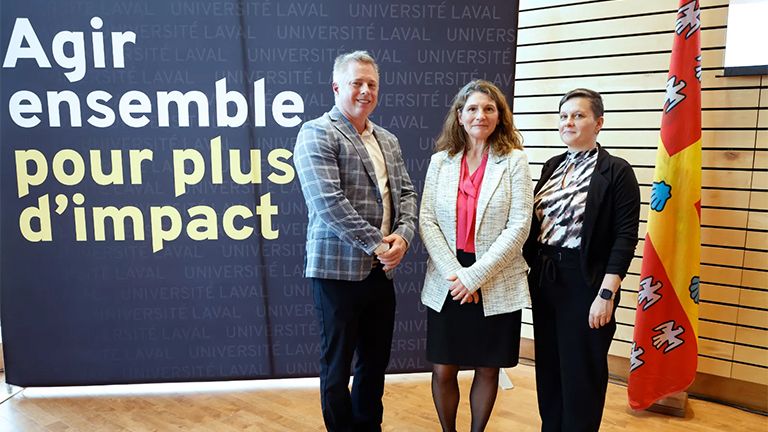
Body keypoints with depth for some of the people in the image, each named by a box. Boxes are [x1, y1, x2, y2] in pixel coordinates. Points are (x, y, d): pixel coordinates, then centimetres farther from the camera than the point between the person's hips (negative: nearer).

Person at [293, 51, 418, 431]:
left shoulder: (388, 140, 14)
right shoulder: (316, 134, -8)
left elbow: (406, 193, 12)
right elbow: (328, 202, -19)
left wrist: (403, 235, -7)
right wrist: (376, 244, -17)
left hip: (381, 270, 7)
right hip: (339, 269, -6)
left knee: (376, 361, 18)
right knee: (337, 365, 9)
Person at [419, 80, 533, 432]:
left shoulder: (514, 161, -1)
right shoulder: (440, 161, 5)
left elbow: (519, 226, -9)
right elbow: (427, 221, -1)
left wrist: (475, 275, -14)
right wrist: (454, 273, -12)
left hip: (497, 286, -1)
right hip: (447, 283, 2)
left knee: (487, 370, 12)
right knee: (443, 371, 8)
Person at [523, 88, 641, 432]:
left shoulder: (616, 172, -7)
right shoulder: (552, 167, 10)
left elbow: (625, 237, -12)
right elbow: (536, 223, 10)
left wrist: (607, 293, -17)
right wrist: (529, 270, 5)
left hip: (585, 281, -5)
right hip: (544, 278, 6)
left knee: (581, 372, 7)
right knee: (547, 366, 16)